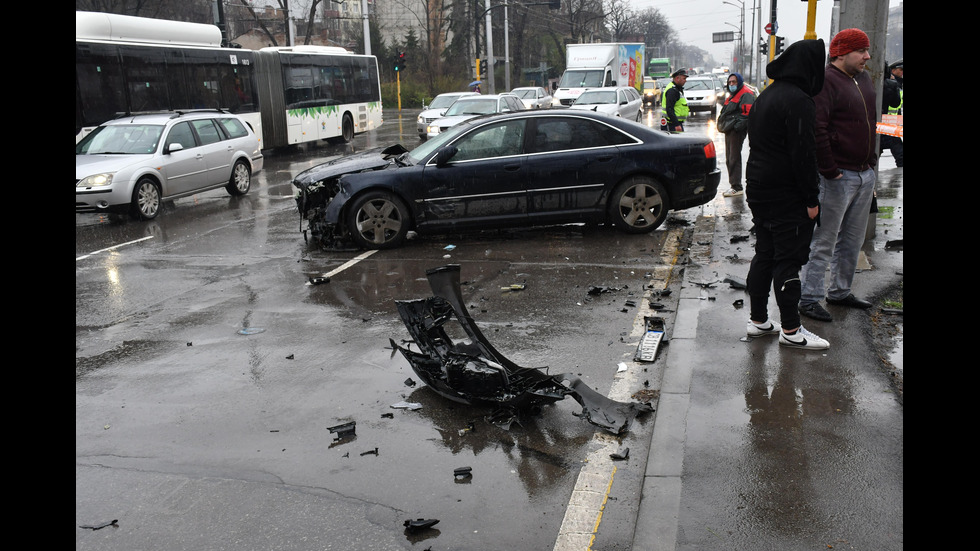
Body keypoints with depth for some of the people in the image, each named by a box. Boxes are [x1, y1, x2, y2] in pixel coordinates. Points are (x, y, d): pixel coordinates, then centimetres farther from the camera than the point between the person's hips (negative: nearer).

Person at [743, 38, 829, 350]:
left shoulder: (765, 96, 13)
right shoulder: (798, 100, -17)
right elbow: (803, 154, -20)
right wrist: (811, 199, -15)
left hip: (759, 190, 9)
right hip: (787, 196, -9)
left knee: (764, 254, 14)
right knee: (789, 259, -2)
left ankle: (758, 321, 21)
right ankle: (790, 330, 6)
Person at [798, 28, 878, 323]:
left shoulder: (864, 79, 15)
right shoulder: (826, 81, -13)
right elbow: (816, 130, -22)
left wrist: (871, 164, 17)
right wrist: (830, 172, -19)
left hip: (864, 175, 9)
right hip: (837, 177, -8)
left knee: (853, 241, 15)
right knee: (823, 242, -3)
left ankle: (840, 291, 28)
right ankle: (810, 298, 5)